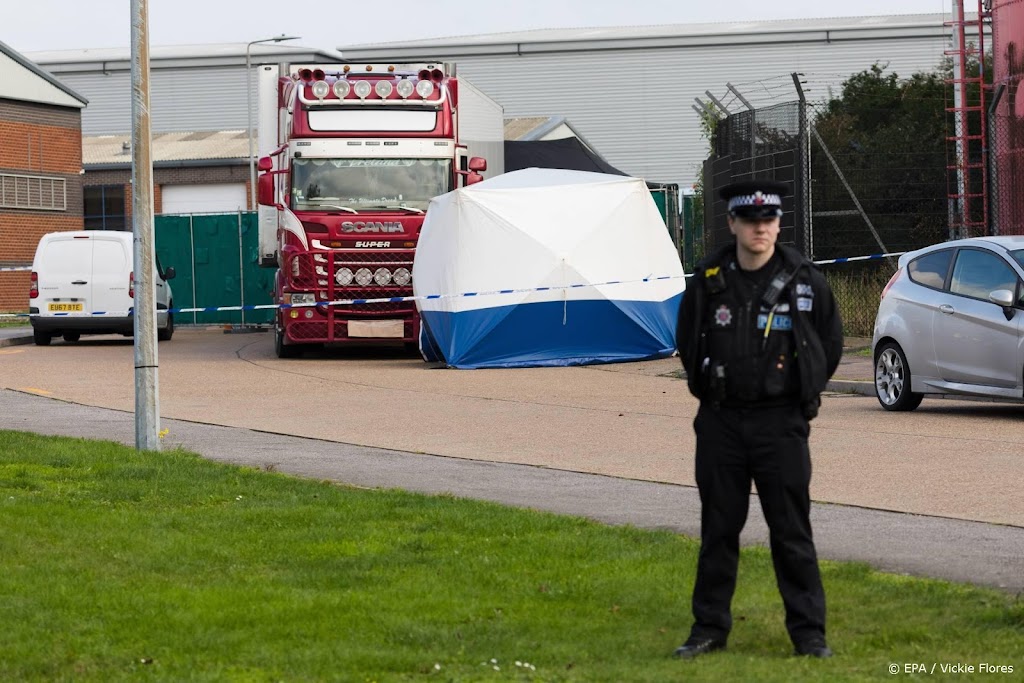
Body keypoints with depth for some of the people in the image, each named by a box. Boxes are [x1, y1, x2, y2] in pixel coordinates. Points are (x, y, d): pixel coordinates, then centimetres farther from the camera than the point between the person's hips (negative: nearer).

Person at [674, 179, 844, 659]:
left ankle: (809, 632, 4)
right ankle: (710, 628, 16)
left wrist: (800, 395, 10)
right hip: (720, 422, 2)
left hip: (781, 425, -2)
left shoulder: (805, 282, -4)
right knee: (718, 530, 8)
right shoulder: (708, 281, 0)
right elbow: (686, 342, 16)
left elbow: (830, 344, 9)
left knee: (792, 533, -1)